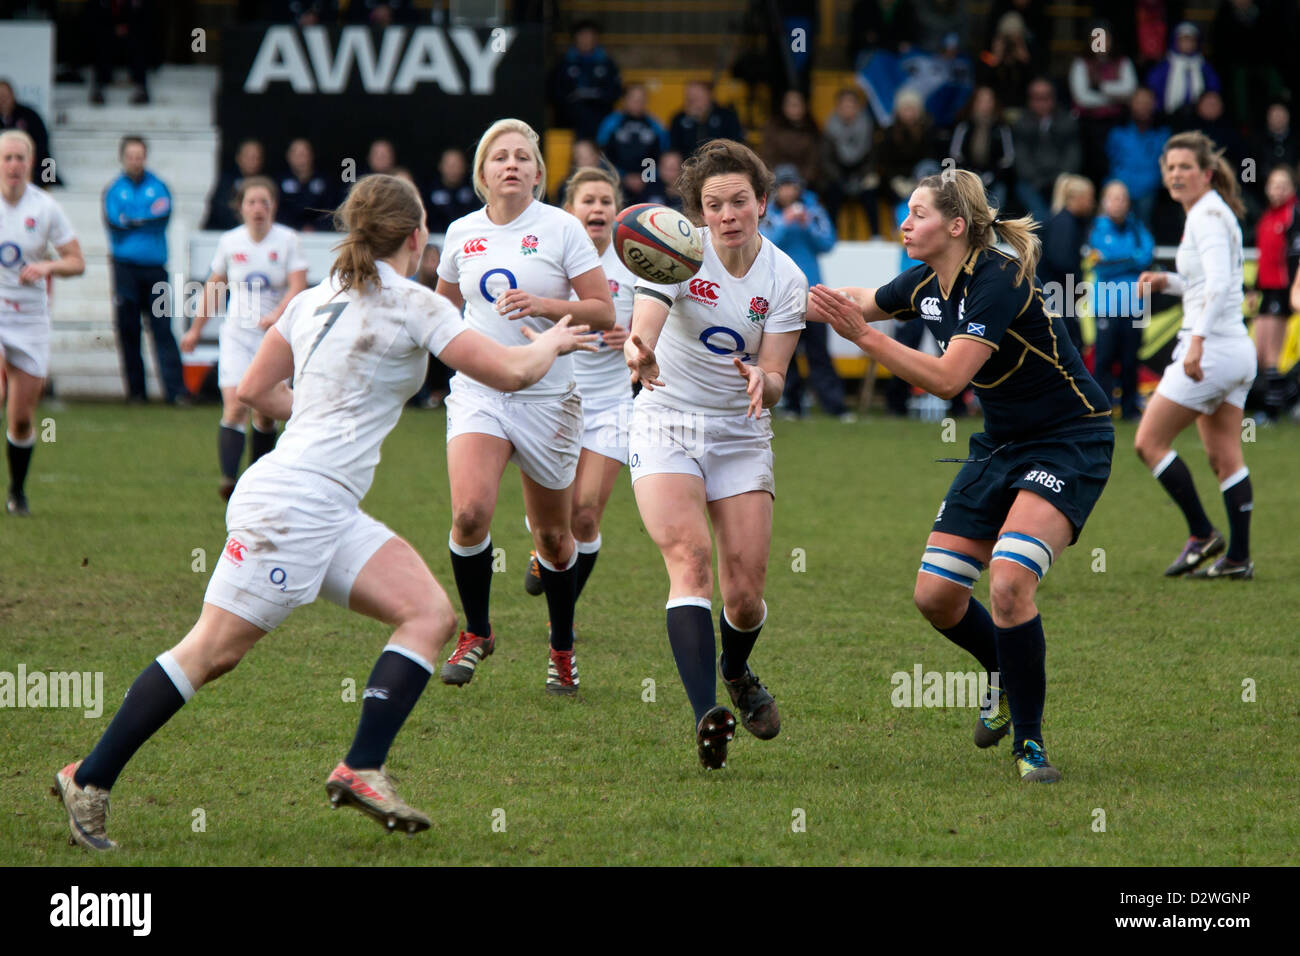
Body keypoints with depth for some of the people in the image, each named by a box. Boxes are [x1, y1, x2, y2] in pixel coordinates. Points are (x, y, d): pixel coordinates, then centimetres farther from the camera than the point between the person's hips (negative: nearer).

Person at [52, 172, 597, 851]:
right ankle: (89, 781, -1)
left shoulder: (314, 302, 14)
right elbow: (511, 373, -5)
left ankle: (362, 770, -8)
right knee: (213, 650, -5)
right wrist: (551, 342, 15)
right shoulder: (414, 306, -7)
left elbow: (253, 390, 21)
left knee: (430, 614, 1)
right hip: (294, 503, -9)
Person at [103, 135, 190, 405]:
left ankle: (176, 389, -13)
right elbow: (113, 222, -6)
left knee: (162, 327, -8)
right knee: (128, 329, 2)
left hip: (155, 268, 0)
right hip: (125, 268, 0)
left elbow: (164, 215, -6)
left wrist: (131, 220, -8)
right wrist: (148, 218, -6)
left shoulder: (158, 187, 11)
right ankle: (135, 390, 9)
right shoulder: (114, 190, 9)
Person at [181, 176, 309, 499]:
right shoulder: (229, 242, 3)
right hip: (237, 334, 0)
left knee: (265, 414, 4)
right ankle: (228, 478, -24)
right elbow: (213, 287, 15)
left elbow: (297, 286, -13)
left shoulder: (286, 240, -4)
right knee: (234, 408, -16)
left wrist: (277, 314, -30)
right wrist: (196, 330, 17)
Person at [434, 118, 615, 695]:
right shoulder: (462, 234, 5)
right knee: (470, 512, -21)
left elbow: (602, 312, -6)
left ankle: (562, 649, 30)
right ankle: (476, 633, 0)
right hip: (478, 392, 1)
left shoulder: (562, 229, -5)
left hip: (547, 398, -1)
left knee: (552, 535, 8)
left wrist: (544, 305, -20)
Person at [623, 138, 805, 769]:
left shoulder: (784, 279, -5)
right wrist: (639, 354, -50)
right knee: (689, 557, -24)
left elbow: (774, 381, -8)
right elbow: (641, 330, -26)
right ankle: (706, 713, -34)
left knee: (746, 590, -4)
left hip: (742, 434, 2)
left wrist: (761, 382, -32)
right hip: (666, 426, -2)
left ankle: (737, 671, 32)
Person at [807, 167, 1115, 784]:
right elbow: (860, 303, 21)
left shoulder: (998, 282, -24)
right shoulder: (927, 285, 0)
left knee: (1008, 582, -27)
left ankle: (1029, 742, -13)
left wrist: (863, 336, -35)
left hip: (1069, 444, -8)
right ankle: (1006, 678, 32)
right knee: (935, 594, 3)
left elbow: (948, 378, -33)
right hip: (1000, 444, 9)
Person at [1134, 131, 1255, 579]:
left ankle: (1201, 534, 1)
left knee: (1149, 441, -3)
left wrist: (1198, 339, -34)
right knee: (1225, 458, 10)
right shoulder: (1213, 213, 16)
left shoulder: (1207, 216, -13)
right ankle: (1238, 557, 9)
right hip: (1236, 352, 10)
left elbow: (1219, 282, -27)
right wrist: (1167, 281, 14)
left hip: (1212, 350, -10)